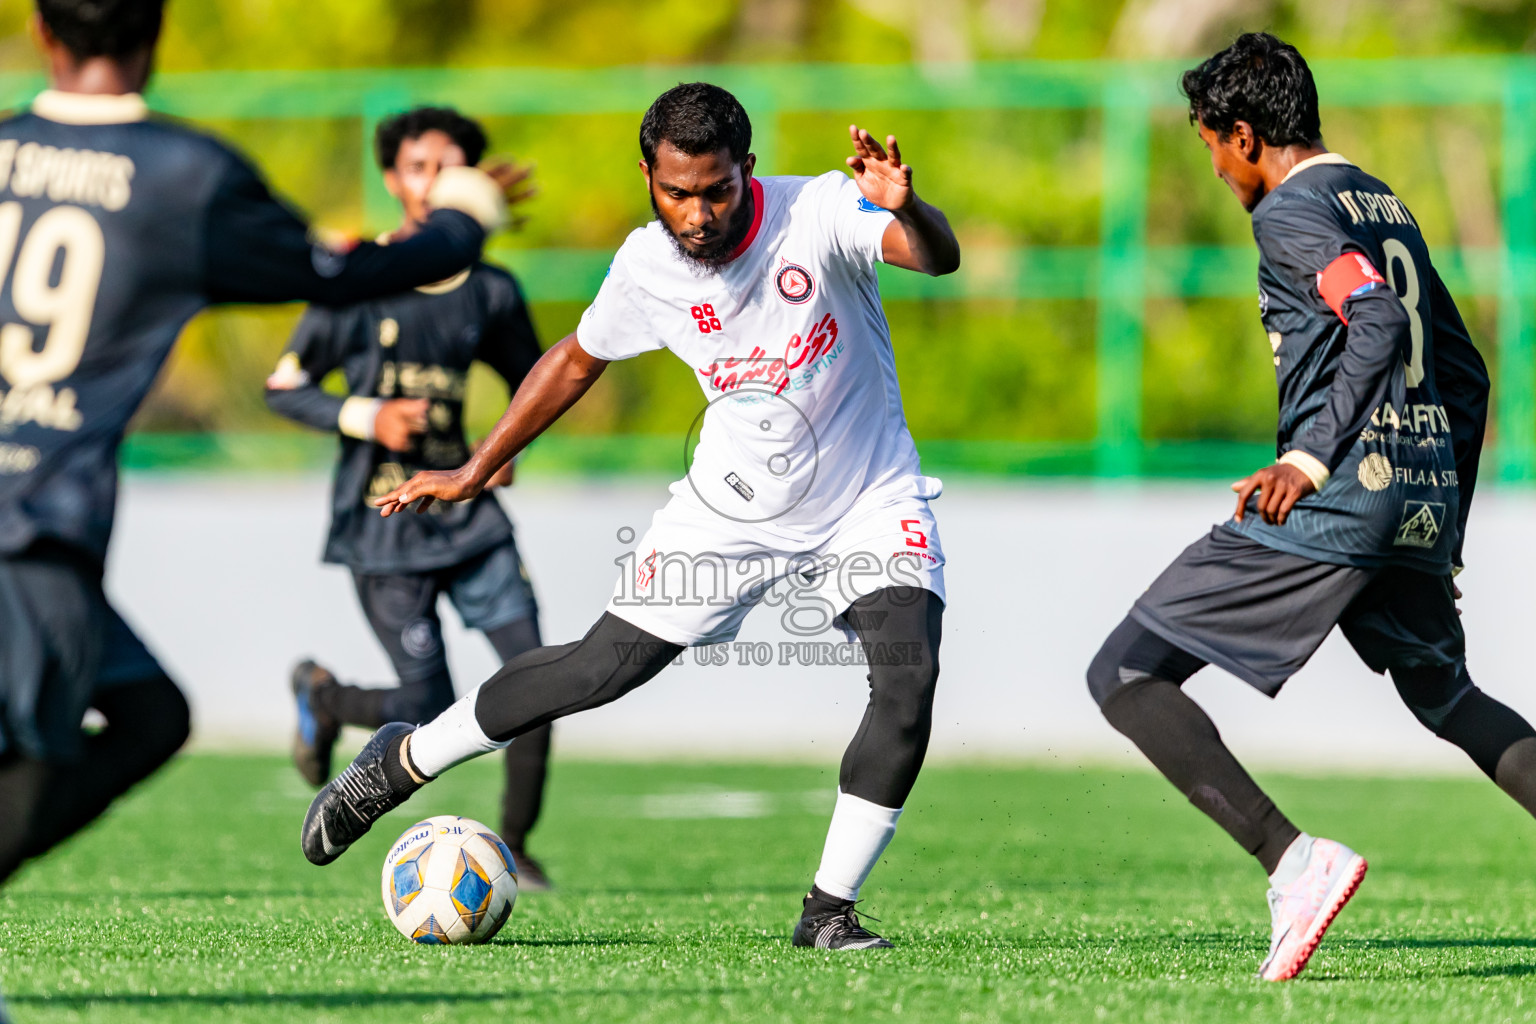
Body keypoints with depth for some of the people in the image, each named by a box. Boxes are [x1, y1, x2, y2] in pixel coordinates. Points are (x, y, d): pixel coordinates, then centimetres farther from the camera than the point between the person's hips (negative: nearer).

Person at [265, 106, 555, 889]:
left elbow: (531, 382, 21)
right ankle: (320, 695, 25)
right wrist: (366, 418, -17)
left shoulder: (491, 293, 5)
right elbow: (282, 387, -1)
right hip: (383, 529, -4)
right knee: (434, 716, -7)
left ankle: (513, 844, 5)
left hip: (465, 513, 4)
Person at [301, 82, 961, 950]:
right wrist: (474, 474, 11)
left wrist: (907, 211, -63)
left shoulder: (819, 212, -23)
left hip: (868, 502, -2)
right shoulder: (648, 266, -12)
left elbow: (941, 258, -40)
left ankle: (830, 910, -11)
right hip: (734, 503, 2)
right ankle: (402, 762, 22)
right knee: (605, 666, -1)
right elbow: (577, 361, 7)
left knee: (910, 677, -24)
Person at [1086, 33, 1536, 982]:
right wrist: (1447, 531, 29)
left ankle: (1293, 861, -19)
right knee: (1448, 700, 29)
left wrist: (1313, 456, -26)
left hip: (1334, 500, -9)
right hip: (1424, 498, 9)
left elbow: (1378, 324, -21)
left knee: (1125, 674, -5)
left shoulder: (1291, 210, -5)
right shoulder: (1387, 206, 21)